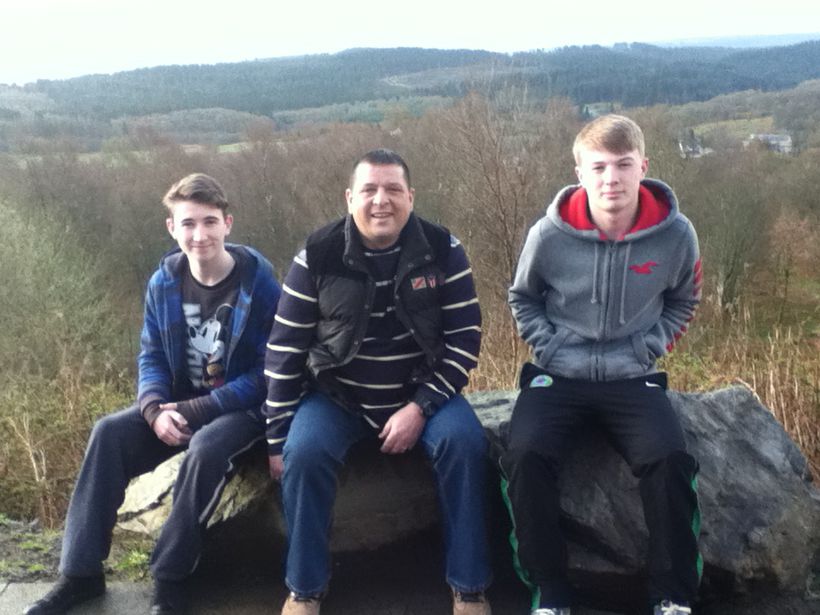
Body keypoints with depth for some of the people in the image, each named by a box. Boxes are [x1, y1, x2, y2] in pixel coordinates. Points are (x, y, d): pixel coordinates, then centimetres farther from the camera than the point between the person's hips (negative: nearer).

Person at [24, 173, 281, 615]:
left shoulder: (257, 281, -15)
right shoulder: (164, 281, -1)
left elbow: (269, 371, -16)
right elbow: (151, 355, 6)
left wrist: (195, 410, -21)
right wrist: (155, 409, -17)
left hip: (245, 407, -5)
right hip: (179, 403, 5)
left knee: (207, 447, -35)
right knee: (110, 432, -18)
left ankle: (170, 579, -17)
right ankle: (81, 572, -9)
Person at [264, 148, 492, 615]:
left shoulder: (443, 251, -9)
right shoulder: (318, 256, -10)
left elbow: (465, 338, -7)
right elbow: (285, 351, -6)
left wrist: (420, 407, -18)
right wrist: (277, 439, -7)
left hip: (422, 391, 1)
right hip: (337, 394, 0)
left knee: (465, 442, -25)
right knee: (304, 453, -26)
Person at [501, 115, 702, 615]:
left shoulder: (675, 234, -8)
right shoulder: (550, 234, -10)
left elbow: (683, 302, 12)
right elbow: (522, 297, 10)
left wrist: (648, 349, -2)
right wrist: (548, 347, -4)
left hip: (633, 379, 0)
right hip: (558, 376, 0)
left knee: (670, 460, -25)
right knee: (526, 457, -26)